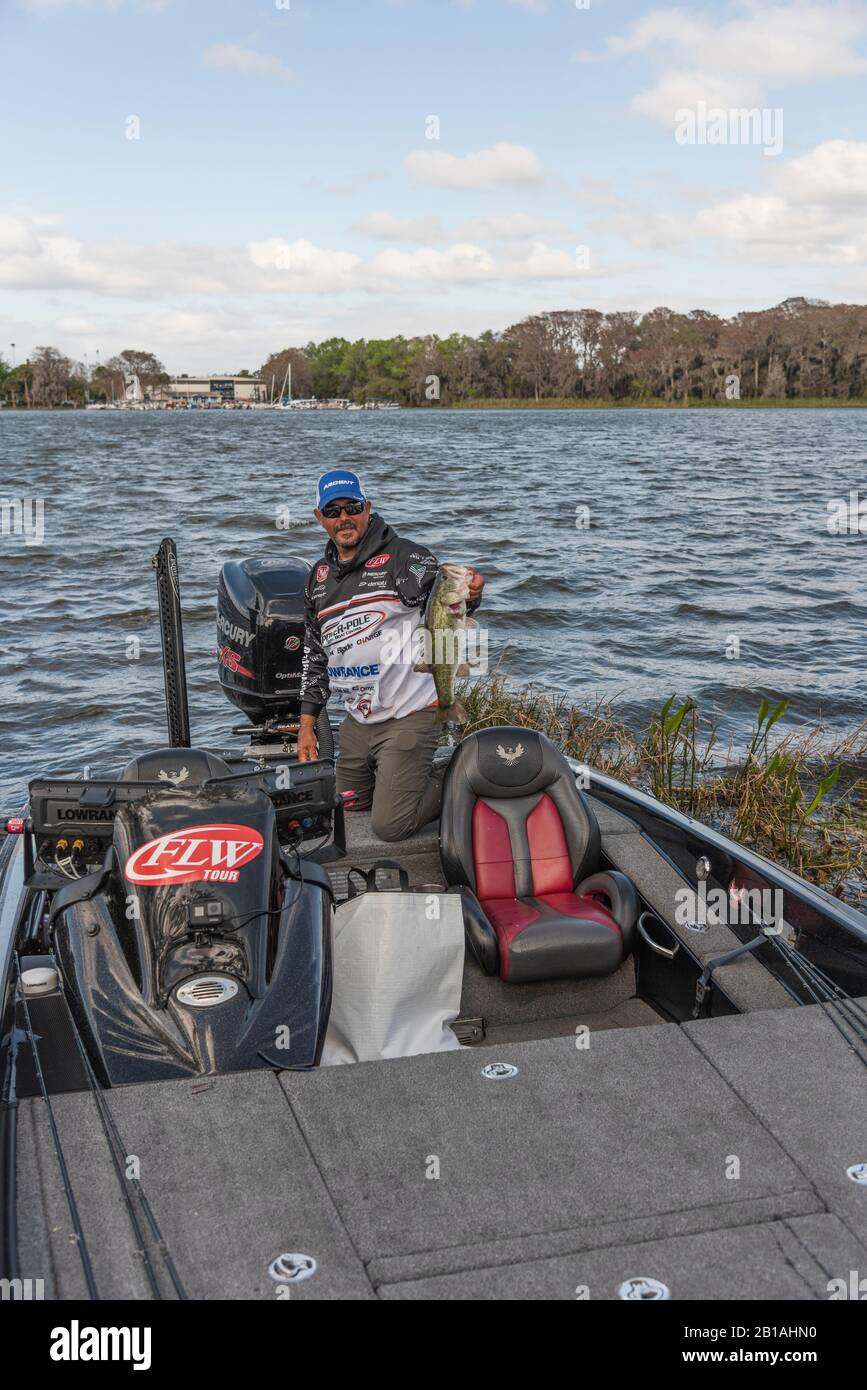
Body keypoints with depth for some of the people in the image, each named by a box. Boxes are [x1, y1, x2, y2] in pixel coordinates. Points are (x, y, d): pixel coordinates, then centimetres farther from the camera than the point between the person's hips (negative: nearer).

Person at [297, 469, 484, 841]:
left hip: (408, 716, -7)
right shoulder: (320, 576, 10)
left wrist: (469, 593, -48)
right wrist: (307, 723, 13)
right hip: (357, 721, 7)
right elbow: (315, 654, 17)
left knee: (389, 825, -10)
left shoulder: (404, 556, -10)